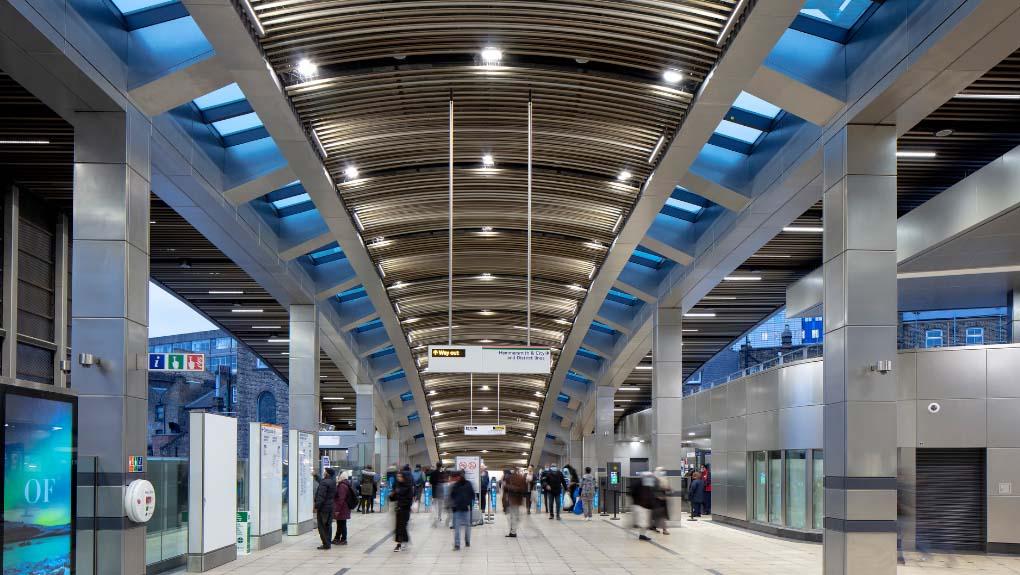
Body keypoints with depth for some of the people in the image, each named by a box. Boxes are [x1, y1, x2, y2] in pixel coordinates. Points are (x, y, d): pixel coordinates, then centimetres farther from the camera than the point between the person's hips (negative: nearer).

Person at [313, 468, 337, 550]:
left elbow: (321, 496, -22)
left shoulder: (324, 483, -19)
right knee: (328, 525, 15)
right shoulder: (333, 482, 8)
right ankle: (328, 542, 19)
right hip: (330, 507, 9)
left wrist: (316, 506, -18)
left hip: (323, 507, -9)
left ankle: (326, 544, -6)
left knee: (322, 526, -4)